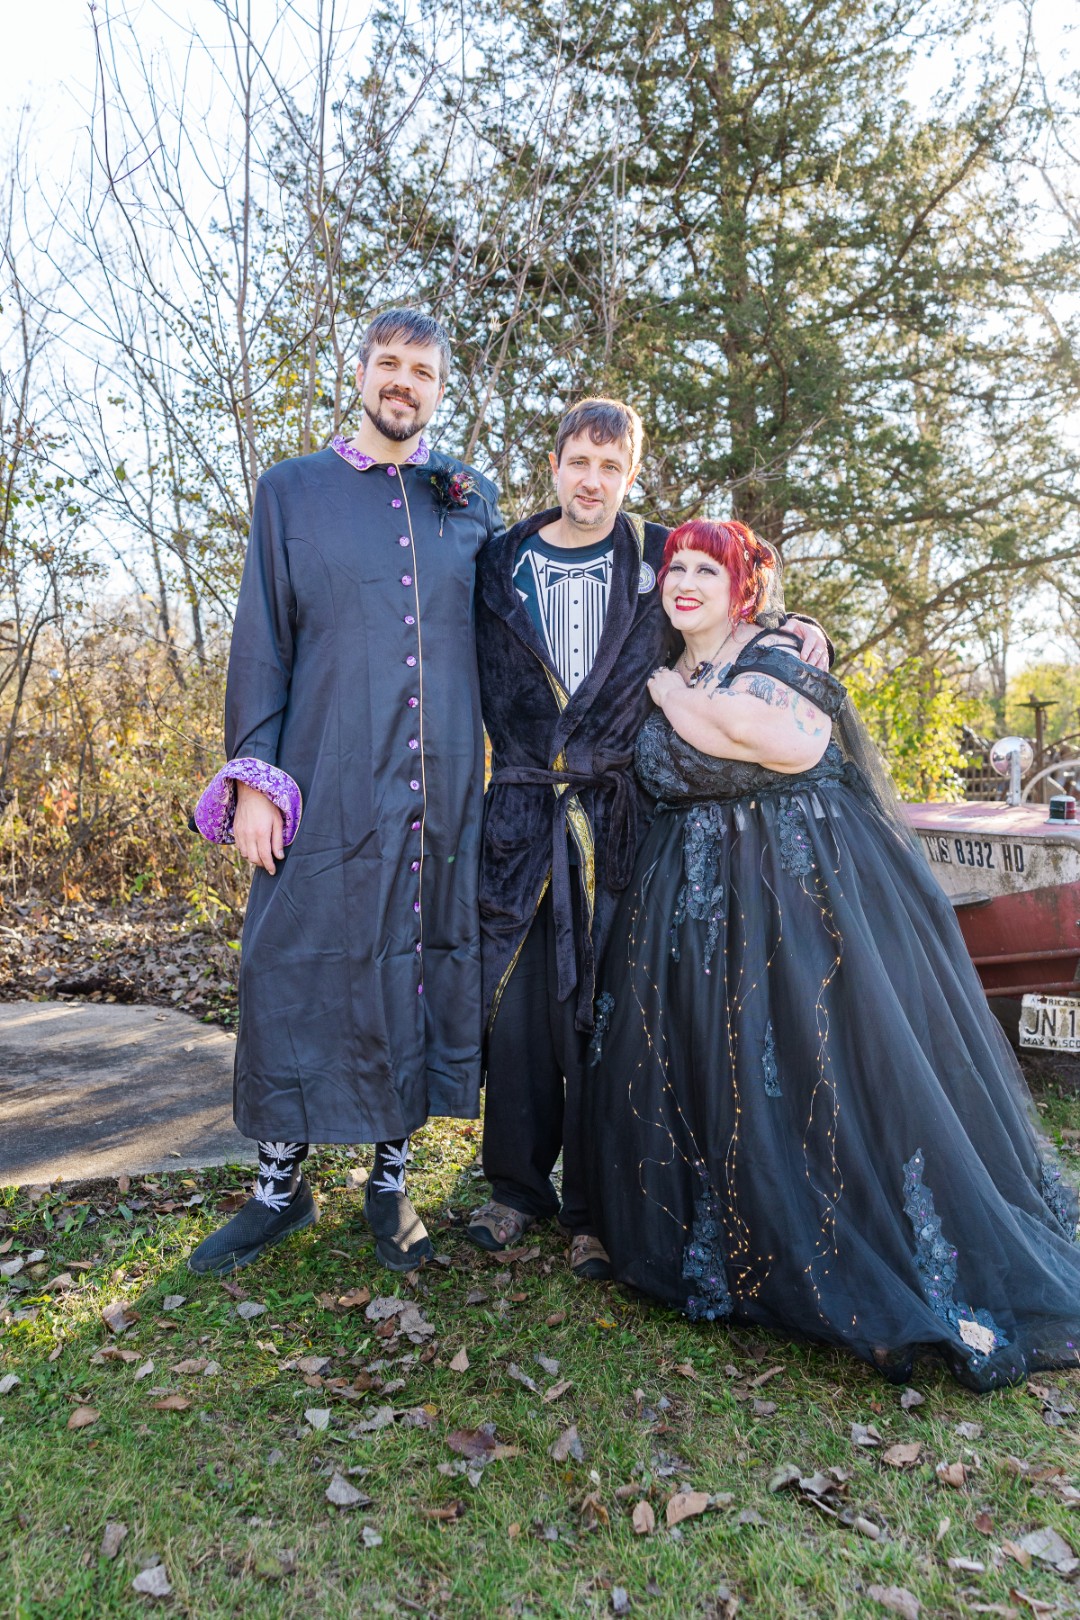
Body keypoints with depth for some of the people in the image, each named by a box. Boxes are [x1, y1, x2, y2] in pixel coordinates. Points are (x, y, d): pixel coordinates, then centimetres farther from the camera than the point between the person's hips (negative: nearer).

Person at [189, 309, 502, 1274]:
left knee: (423, 972, 4)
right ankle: (281, 1186, 18)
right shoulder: (293, 490, 9)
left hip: (440, 787, 2)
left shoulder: (472, 500, 14)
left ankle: (391, 1182, 20)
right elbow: (261, 642, 4)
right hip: (327, 785, -1)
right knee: (296, 971, 0)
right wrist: (253, 775, -5)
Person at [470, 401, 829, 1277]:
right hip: (520, 811, 1)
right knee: (515, 1001, 5)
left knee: (602, 1009, 0)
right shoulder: (499, 564, 11)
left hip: (617, 816, -1)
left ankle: (595, 1205, 16)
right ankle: (518, 1184, 23)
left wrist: (796, 631, 3)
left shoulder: (662, 556, 9)